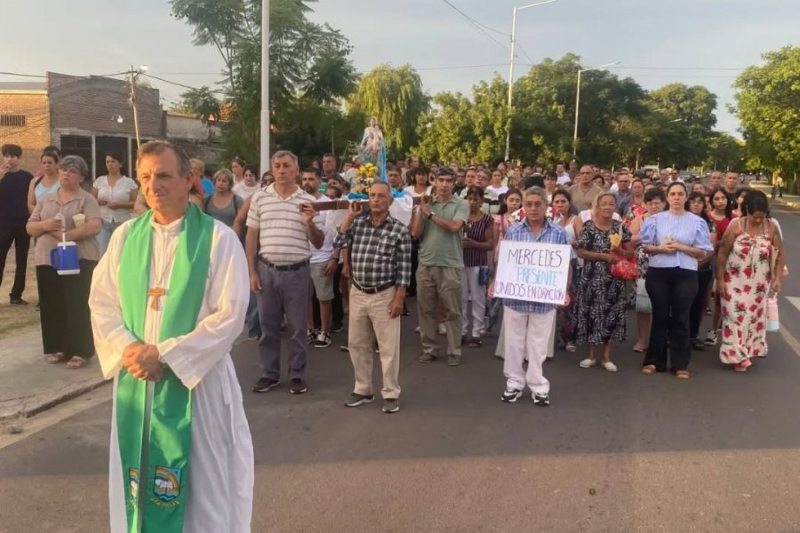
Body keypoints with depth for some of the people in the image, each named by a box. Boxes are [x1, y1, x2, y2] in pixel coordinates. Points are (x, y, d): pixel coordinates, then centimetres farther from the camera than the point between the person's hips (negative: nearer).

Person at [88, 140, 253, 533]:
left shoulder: (218, 237, -10)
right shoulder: (125, 235, 5)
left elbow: (229, 314, -15)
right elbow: (101, 301, 6)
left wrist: (165, 354, -17)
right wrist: (128, 349, -12)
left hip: (197, 377, -4)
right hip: (135, 378, 4)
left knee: (202, 483, 9)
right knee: (140, 479, 16)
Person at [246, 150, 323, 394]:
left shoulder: (308, 201, 1)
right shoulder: (259, 198, 3)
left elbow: (319, 244, 4)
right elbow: (251, 237, 6)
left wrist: (309, 223, -15)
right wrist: (251, 271, 1)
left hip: (297, 271, -1)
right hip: (267, 270, 1)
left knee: (297, 327, 7)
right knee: (268, 325, 10)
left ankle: (297, 374, 20)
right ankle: (270, 373, 24)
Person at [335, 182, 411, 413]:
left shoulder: (399, 230, -7)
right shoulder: (357, 221, 5)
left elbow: (404, 268, -7)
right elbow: (339, 244, -7)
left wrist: (398, 299, -11)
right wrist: (350, 215, -6)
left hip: (384, 296, -4)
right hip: (357, 294, 4)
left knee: (388, 348, 3)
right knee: (357, 345, 12)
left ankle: (391, 394, 15)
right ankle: (363, 390, 27)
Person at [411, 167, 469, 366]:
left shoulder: (461, 204, 1)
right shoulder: (426, 204, 9)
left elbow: (454, 226, -16)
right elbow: (415, 233, 3)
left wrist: (430, 213, -9)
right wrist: (421, 210, -6)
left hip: (450, 265, -3)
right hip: (425, 264, 3)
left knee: (452, 311, 3)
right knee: (426, 309, 9)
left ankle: (454, 351, 12)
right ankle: (428, 349, 19)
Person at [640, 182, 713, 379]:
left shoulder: (697, 222, 2)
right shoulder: (655, 219, 4)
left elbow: (703, 252, 2)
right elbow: (644, 246, 6)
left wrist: (680, 247, -12)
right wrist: (660, 248, -12)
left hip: (685, 274, 0)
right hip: (658, 272, 1)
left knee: (681, 318, 4)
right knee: (660, 317, 7)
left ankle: (680, 364, 12)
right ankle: (654, 360, 16)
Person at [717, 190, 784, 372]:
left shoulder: (771, 228, -5)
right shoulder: (736, 225, -12)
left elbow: (780, 254, 3)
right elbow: (722, 253, -8)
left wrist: (777, 278, -6)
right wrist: (720, 279, -9)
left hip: (759, 283, 3)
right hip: (735, 281, -3)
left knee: (755, 316, 11)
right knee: (736, 316, -3)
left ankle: (748, 351, 25)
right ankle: (737, 354, 4)